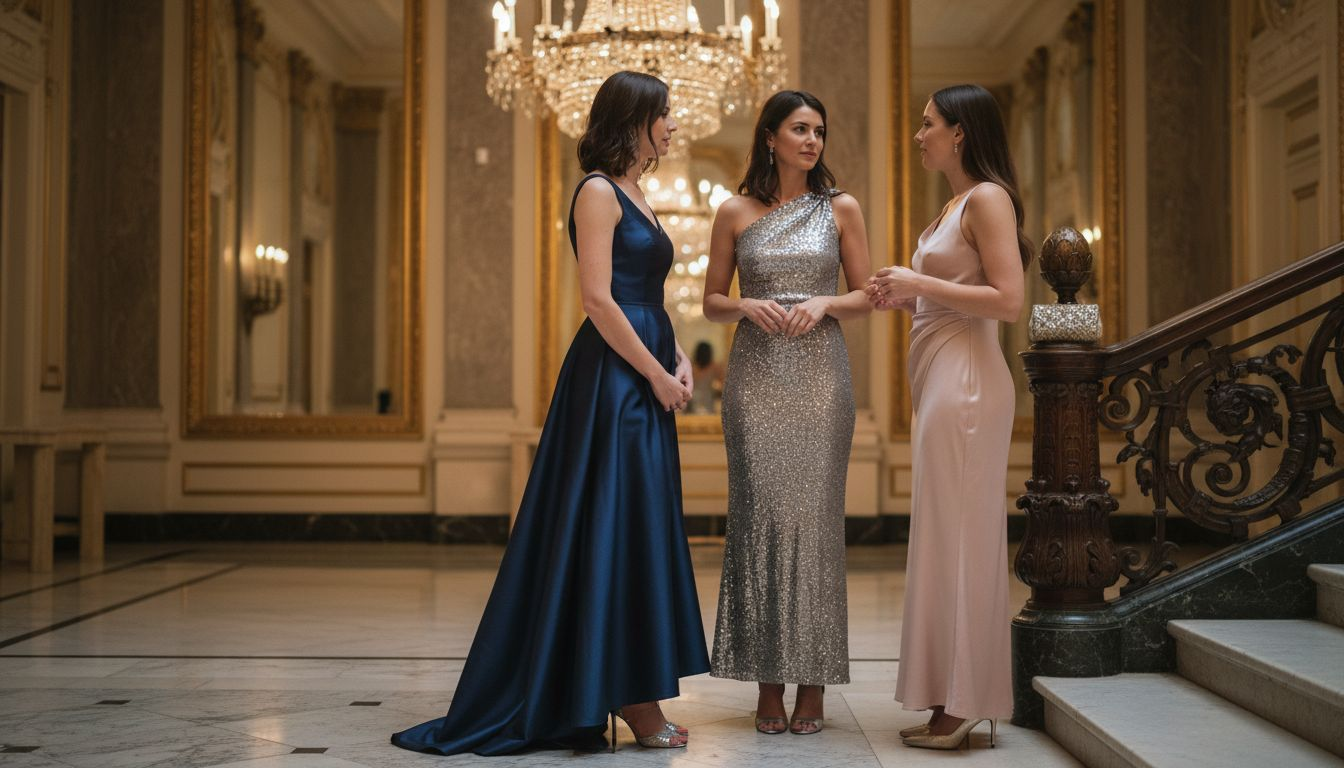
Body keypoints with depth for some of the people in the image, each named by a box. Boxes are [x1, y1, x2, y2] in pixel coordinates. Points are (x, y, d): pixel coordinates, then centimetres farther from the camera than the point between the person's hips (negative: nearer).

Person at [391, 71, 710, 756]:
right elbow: (599, 299, -17)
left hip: (646, 377, 10)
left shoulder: (636, 196, 19)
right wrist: (656, 373, -14)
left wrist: (678, 358, 6)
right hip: (612, 376, -10)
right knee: (611, 526, -5)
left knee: (642, 531, 10)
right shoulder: (598, 191, -9)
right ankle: (629, 697, 1)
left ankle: (631, 694, 16)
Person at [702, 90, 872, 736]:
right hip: (756, 375, 0)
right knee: (760, 514, -2)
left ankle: (813, 682, 4)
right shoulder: (735, 213, 8)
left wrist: (822, 303, -9)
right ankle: (768, 681, 5)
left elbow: (864, 297, 10)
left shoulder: (840, 209, 8)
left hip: (819, 374, 0)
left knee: (814, 515, -3)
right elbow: (712, 302, 11)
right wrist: (749, 306, -9)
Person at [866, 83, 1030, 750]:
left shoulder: (987, 198, -9)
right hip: (940, 381, 10)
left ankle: (961, 705, -2)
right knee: (950, 537, 9)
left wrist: (921, 283, -13)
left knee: (957, 534, -7)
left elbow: (1008, 300, -18)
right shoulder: (954, 206, 19)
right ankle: (953, 701, 13)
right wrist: (903, 296, 10)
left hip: (964, 381, -10)